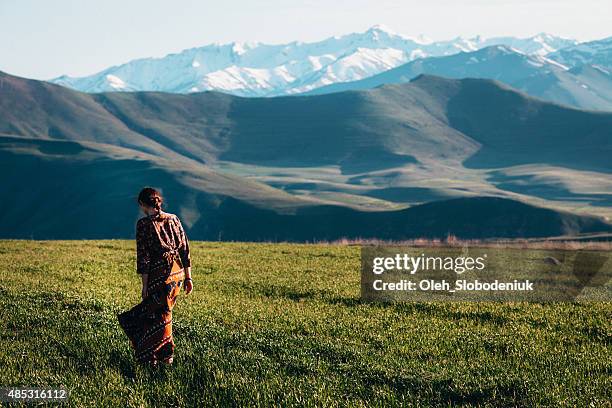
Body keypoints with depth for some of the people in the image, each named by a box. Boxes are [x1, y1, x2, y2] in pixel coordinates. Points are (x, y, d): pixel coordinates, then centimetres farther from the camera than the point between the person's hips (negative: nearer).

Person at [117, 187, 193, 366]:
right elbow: (185, 249, 8)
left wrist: (145, 285, -7)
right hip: (178, 272, 6)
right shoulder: (173, 219, 7)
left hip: (159, 274, -6)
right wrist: (188, 277, 13)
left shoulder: (144, 224, -10)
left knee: (160, 315, 8)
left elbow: (143, 256, -12)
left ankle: (165, 356, 16)